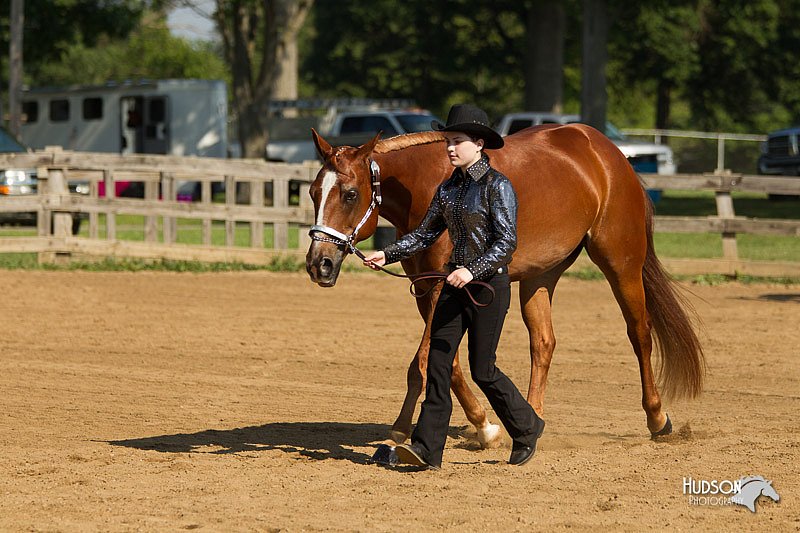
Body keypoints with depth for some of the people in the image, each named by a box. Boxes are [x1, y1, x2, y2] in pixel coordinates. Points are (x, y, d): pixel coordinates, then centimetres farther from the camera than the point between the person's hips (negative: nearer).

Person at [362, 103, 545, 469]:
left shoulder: (497, 186, -11)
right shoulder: (449, 188, 10)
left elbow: (507, 240, -17)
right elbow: (425, 234, 15)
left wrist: (472, 270, -29)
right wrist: (387, 255, 1)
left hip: (490, 284, -7)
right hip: (456, 284, 7)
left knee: (481, 370, 0)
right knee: (437, 363, -3)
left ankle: (526, 428, 22)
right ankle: (427, 449, -6)